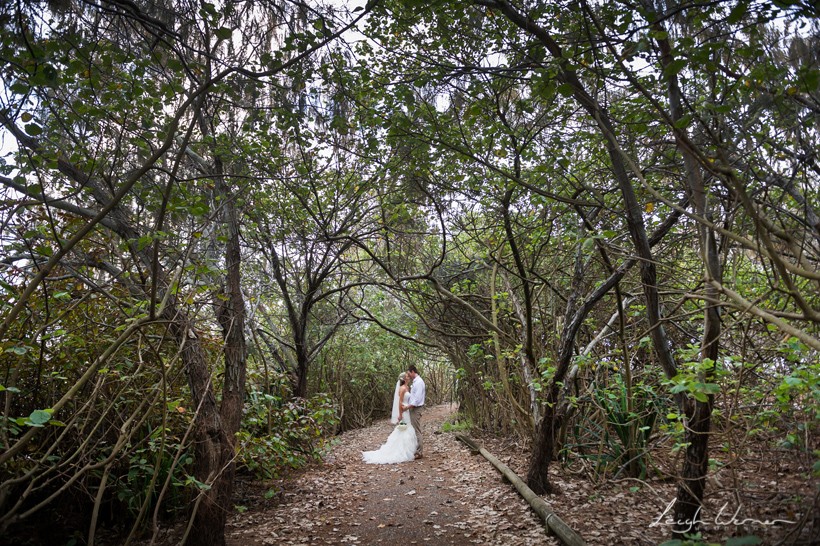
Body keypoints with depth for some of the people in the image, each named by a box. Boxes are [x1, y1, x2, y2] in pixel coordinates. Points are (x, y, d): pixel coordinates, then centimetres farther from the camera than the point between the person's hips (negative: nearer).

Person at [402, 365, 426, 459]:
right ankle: (417, 450, 20)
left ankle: (419, 452, 1)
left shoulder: (419, 382, -17)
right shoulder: (415, 382, 14)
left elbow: (417, 399, -22)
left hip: (416, 409, -10)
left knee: (416, 431, -5)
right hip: (412, 408, 10)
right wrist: (406, 405, 10)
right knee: (414, 430, 13)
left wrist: (408, 407, -18)